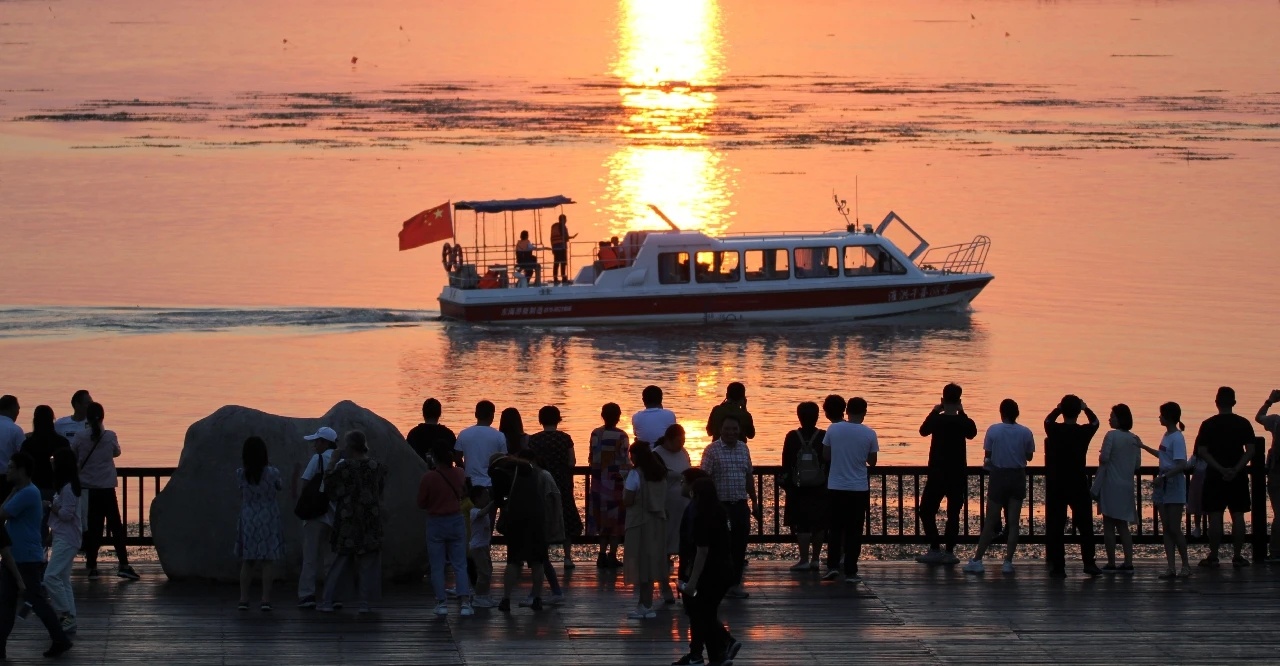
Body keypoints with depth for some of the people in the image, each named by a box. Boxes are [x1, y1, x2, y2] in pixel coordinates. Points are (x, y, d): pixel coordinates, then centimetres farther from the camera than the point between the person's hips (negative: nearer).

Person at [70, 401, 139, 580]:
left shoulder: (80, 438, -6)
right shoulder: (110, 437, -5)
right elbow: (117, 452, 13)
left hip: (86, 489, 1)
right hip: (106, 488, -1)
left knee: (92, 527, 7)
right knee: (115, 526, 6)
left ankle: (92, 566, 7)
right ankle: (123, 564, 1)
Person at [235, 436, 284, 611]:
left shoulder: (241, 475, -6)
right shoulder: (271, 473, -11)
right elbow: (280, 487, 7)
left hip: (248, 520, 2)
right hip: (268, 519, -2)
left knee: (247, 562, 9)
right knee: (268, 561, 2)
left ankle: (244, 599, 8)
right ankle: (266, 599, -2)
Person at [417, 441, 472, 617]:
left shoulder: (428, 478, -15)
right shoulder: (459, 474, -4)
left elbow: (421, 504, -6)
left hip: (436, 524, -3)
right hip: (456, 521, 3)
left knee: (437, 567, 7)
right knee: (460, 565, 5)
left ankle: (442, 602, 5)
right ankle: (465, 601, -8)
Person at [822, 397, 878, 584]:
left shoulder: (833, 429, -5)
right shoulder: (869, 434, -7)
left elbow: (825, 455, 3)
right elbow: (872, 461, 1)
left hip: (835, 487, 1)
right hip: (859, 489, -1)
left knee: (836, 528, 13)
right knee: (854, 531, 6)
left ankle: (833, 565, 2)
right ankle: (850, 572, 4)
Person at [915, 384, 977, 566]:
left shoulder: (937, 420, -11)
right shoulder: (964, 422, -6)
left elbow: (923, 431, 9)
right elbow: (972, 433, 17)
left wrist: (934, 412, 16)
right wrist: (962, 413, 17)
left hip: (937, 474, -2)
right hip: (958, 475, 2)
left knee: (926, 510, 9)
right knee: (953, 513, 8)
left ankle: (935, 549, 2)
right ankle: (949, 552, 5)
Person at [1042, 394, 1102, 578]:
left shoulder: (1054, 430, -8)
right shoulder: (1084, 432, -8)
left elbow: (1047, 420, 17)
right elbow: (1095, 421, 16)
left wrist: (1058, 408, 25)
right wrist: (1085, 408, 27)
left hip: (1056, 486, 0)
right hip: (1079, 485, 0)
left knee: (1055, 526, 3)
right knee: (1085, 525, 10)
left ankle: (1058, 566, 0)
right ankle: (1089, 562, 7)